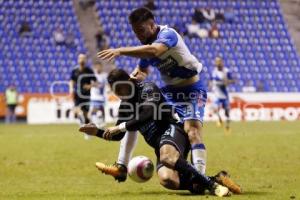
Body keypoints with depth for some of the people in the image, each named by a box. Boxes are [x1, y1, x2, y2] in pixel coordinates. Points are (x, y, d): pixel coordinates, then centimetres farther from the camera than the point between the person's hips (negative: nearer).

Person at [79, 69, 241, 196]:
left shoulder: (147, 89, -3)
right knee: (166, 179, -29)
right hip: (159, 146, 6)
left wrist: (122, 126, -19)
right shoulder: (125, 106, 20)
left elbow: (148, 115, -20)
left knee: (166, 156, -43)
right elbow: (118, 136, 28)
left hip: (171, 129, -6)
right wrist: (98, 132, 13)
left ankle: (212, 184, -38)